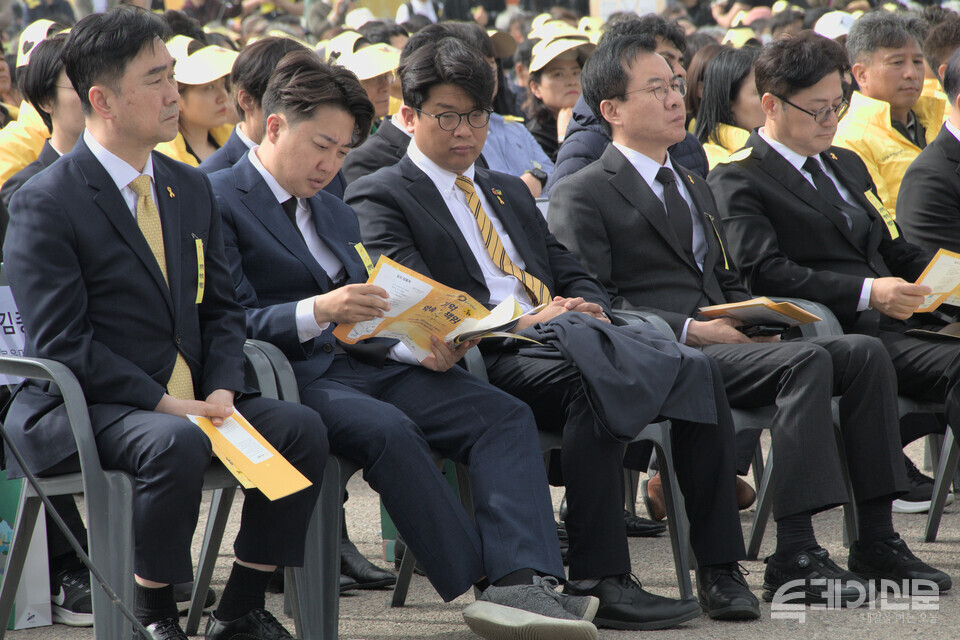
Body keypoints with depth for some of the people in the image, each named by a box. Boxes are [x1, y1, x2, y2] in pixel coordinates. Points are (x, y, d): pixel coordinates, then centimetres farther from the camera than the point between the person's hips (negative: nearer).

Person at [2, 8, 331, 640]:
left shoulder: (192, 189, 14)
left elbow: (222, 308, 15)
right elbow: (60, 340, -14)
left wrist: (220, 390, -6)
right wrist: (163, 404, -20)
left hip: (190, 399, 7)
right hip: (83, 409, -7)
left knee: (303, 427, -15)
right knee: (176, 444, -36)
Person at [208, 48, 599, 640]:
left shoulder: (338, 215, 27)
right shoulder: (219, 202, 1)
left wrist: (423, 352, 2)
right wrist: (317, 312, -26)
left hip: (366, 363, 7)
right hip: (296, 374, -7)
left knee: (505, 415, -18)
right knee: (389, 429, -37)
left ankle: (523, 584, -37)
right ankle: (476, 591, -32)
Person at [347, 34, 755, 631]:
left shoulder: (510, 191, 31)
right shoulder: (380, 196, 7)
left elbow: (572, 272, 25)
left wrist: (589, 306, 0)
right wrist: (514, 323, -18)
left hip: (573, 331, 7)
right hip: (488, 357, -7)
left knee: (697, 368, -21)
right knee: (591, 384, -38)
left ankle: (721, 567, -24)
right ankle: (602, 582, -40)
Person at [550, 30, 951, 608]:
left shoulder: (696, 188, 29)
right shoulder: (582, 196, 1)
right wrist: (690, 329, -17)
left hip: (722, 342, 8)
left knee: (865, 352, -13)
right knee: (808, 360, -30)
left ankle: (876, 540, -15)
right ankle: (794, 558, -36)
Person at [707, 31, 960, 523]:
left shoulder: (846, 164, 28)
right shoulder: (738, 181, 1)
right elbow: (764, 273, -13)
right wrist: (867, 293, -20)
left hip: (897, 324, 7)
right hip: (839, 335, -7)